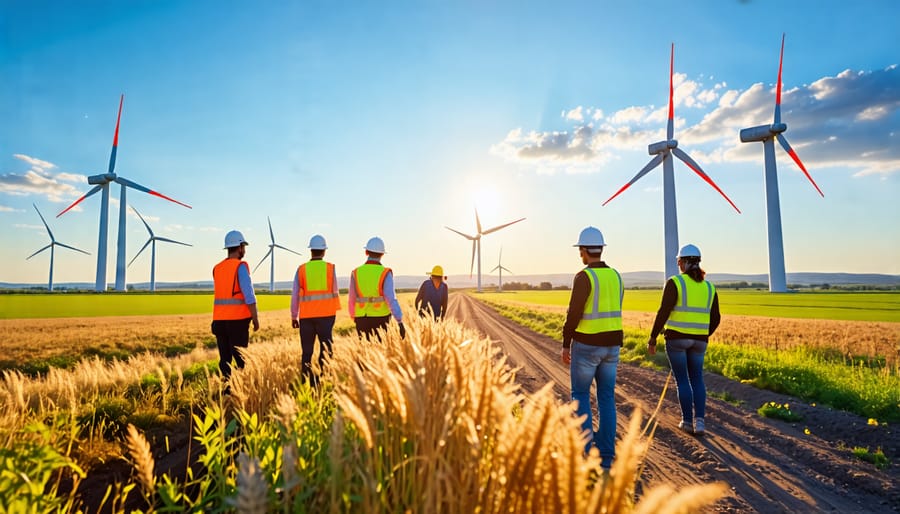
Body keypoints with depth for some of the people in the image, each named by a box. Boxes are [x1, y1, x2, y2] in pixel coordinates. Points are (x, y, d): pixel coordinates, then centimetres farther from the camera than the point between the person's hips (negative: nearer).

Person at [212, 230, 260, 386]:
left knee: (225, 358, 11)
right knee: (241, 357, 1)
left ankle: (226, 388, 12)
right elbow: (249, 295, -16)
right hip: (238, 320, -6)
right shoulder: (241, 266, -10)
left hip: (220, 319, 6)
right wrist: (256, 319, -10)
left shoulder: (217, 269, 11)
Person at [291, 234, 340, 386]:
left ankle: (306, 384, 11)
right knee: (326, 351, 2)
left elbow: (295, 295, 4)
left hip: (306, 316, 2)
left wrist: (294, 317, 13)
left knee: (307, 352, 9)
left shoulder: (301, 269, 2)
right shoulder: (330, 268, 0)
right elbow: (335, 292, 6)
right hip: (326, 315, -2)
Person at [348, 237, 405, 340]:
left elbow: (352, 300, 4)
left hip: (362, 320, 2)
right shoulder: (385, 274, -13)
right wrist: (400, 322, -19)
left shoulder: (356, 273, -3)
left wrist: (354, 318, 21)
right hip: (380, 320, -2)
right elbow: (391, 300, -21)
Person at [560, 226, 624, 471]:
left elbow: (573, 315, -18)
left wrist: (565, 345, -9)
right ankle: (605, 455, 15)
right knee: (606, 398, 12)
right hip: (611, 345, 6)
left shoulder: (584, 277, -17)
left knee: (580, 395, 8)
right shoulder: (615, 276, 7)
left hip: (586, 346, -6)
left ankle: (585, 451, 7)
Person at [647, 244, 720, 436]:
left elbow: (663, 312, -16)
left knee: (682, 380, 9)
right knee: (696, 379, 17)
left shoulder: (674, 283, -10)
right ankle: (699, 420, 4)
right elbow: (715, 318, 8)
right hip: (698, 340, 4)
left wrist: (652, 338, -9)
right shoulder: (709, 287, 6)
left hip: (676, 337, -4)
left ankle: (687, 421, 12)